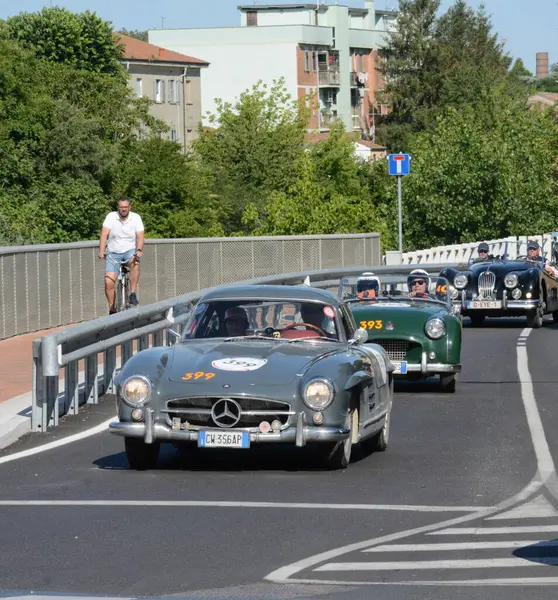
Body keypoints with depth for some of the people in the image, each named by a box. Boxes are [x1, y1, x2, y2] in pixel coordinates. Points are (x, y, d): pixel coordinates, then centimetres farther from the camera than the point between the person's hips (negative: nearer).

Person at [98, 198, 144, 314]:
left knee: (135, 262, -36)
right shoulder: (111, 217, -7)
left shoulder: (136, 218, -6)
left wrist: (139, 250, -34)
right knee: (108, 282, -14)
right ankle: (112, 310, 3)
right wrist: (101, 251, -30)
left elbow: (140, 236, -16)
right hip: (113, 253, 1)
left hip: (130, 251, 0)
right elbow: (104, 234, -16)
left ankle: (133, 294, -26)